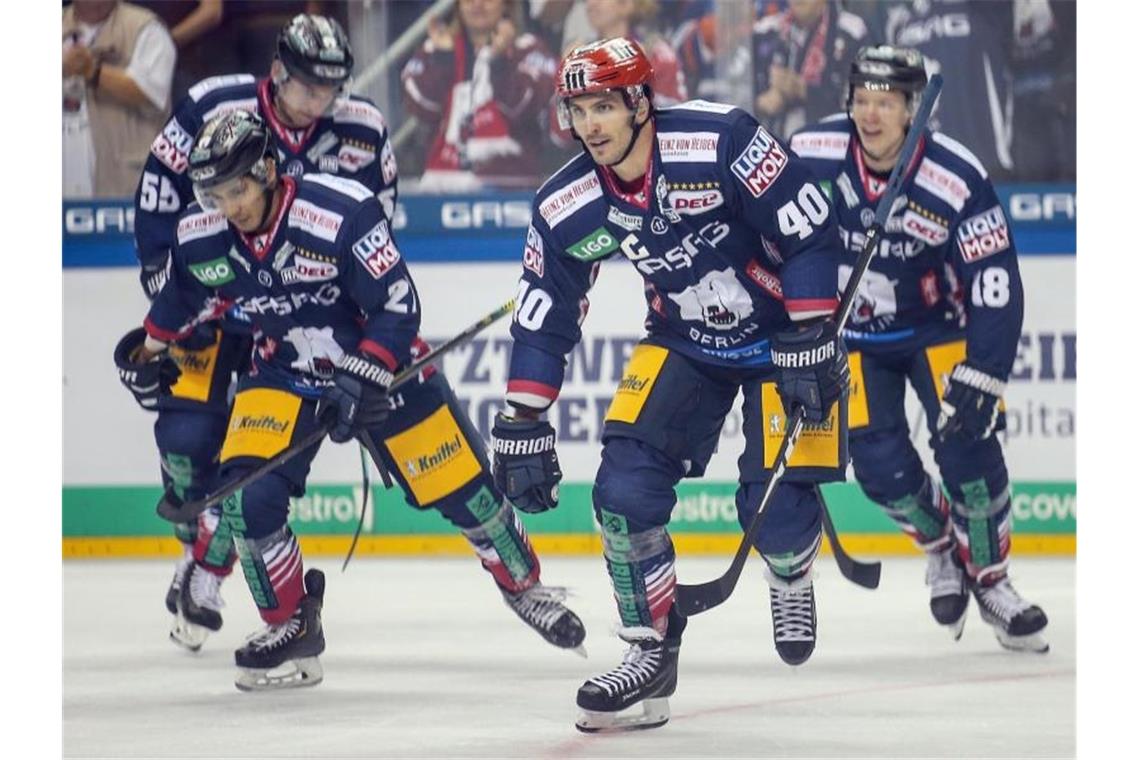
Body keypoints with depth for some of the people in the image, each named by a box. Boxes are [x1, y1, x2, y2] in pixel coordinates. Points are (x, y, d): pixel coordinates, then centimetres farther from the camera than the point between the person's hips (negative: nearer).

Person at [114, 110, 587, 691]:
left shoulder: (342, 213, -29)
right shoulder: (201, 238, -13)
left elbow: (397, 304, -23)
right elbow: (186, 294, 11)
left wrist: (363, 379, -31)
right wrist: (148, 348, 23)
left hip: (382, 364, -3)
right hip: (282, 373, 3)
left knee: (462, 487, 3)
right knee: (248, 493, -19)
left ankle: (523, 583, 31)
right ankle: (290, 627, -1)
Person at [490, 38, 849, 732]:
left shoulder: (720, 142, -28)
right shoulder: (568, 207, -12)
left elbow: (812, 232, -22)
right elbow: (543, 321, -2)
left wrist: (810, 341, -23)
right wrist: (523, 427, -5)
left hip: (786, 331, -4)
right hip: (684, 342, 4)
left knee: (774, 505, -12)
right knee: (626, 487, -13)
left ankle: (791, 578, 25)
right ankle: (652, 652, 2)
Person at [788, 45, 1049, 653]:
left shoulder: (958, 181, -26)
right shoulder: (810, 156, -20)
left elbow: (995, 289, -23)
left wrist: (980, 379, -29)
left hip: (937, 323, -1)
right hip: (850, 328, 2)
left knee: (967, 441, -15)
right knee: (880, 464, -10)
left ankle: (990, 580, 5)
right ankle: (942, 548, 20)